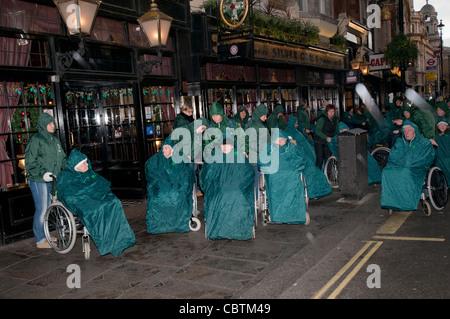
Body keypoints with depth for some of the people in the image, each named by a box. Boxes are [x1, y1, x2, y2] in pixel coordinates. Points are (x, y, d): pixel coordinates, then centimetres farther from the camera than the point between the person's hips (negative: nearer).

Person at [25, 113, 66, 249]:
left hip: (52, 179, 7)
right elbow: (30, 161, -13)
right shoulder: (36, 140, -9)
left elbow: (62, 158, 20)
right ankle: (40, 240, 6)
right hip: (38, 180, -7)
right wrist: (42, 173, -24)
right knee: (41, 209, -5)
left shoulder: (55, 140, 15)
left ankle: (45, 235, 27)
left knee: (49, 208, 14)